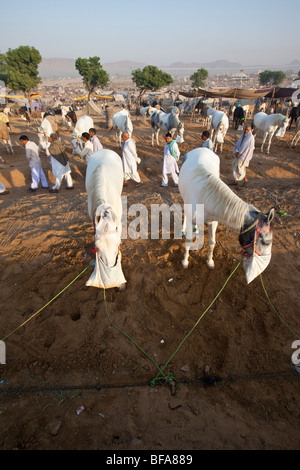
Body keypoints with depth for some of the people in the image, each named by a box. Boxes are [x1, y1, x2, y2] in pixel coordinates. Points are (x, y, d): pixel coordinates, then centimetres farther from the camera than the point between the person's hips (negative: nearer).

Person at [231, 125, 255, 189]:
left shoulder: (251, 137, -15)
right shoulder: (243, 135, 6)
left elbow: (249, 148, -17)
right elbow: (238, 143, 6)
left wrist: (240, 153, -18)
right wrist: (236, 152, -9)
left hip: (245, 155, -7)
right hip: (239, 153, 7)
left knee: (240, 167, -2)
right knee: (236, 166, 6)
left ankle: (245, 179, 19)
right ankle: (236, 181, 15)